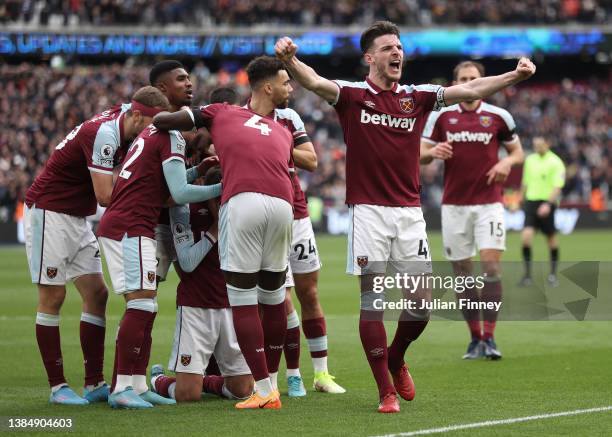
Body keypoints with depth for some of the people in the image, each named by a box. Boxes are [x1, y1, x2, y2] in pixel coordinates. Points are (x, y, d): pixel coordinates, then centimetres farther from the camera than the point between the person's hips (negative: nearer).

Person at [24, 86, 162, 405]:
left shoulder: (122, 118, 2)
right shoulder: (104, 133, -25)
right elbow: (106, 196, -28)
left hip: (77, 219, 9)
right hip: (49, 213, -9)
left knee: (96, 294, 3)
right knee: (53, 298, -5)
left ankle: (94, 384, 4)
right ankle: (57, 386, 0)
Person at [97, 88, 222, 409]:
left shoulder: (146, 136, 22)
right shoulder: (170, 136, -5)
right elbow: (179, 193, -10)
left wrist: (196, 171, 15)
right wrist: (222, 187, -3)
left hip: (116, 226, 10)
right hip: (130, 228, -10)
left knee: (144, 309, 9)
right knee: (141, 304, -13)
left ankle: (137, 386, 9)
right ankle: (122, 389, -17)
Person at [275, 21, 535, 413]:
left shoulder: (418, 97, 10)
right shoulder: (352, 95, 0)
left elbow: (470, 90, 2)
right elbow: (314, 82, -18)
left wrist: (513, 76, -13)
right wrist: (290, 60, -39)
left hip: (410, 211, 3)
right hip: (368, 211, -3)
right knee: (373, 302, -4)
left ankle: (396, 359, 31)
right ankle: (386, 390, 4)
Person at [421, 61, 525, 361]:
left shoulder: (499, 117, 3)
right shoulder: (441, 117, 5)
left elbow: (517, 151, 12)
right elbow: (420, 155, 7)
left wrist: (507, 162, -10)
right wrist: (433, 152, -16)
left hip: (489, 203, -1)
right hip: (454, 205, 1)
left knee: (491, 265, -13)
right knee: (463, 272, 2)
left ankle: (489, 337, -9)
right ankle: (475, 338, 11)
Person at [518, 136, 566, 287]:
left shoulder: (556, 162, -7)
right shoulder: (530, 160, 10)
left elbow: (557, 187, -14)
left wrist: (548, 204, -27)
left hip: (547, 203, -3)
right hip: (531, 201, 3)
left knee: (551, 238, 6)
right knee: (526, 235, -14)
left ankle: (553, 274, 21)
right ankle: (527, 274, -8)